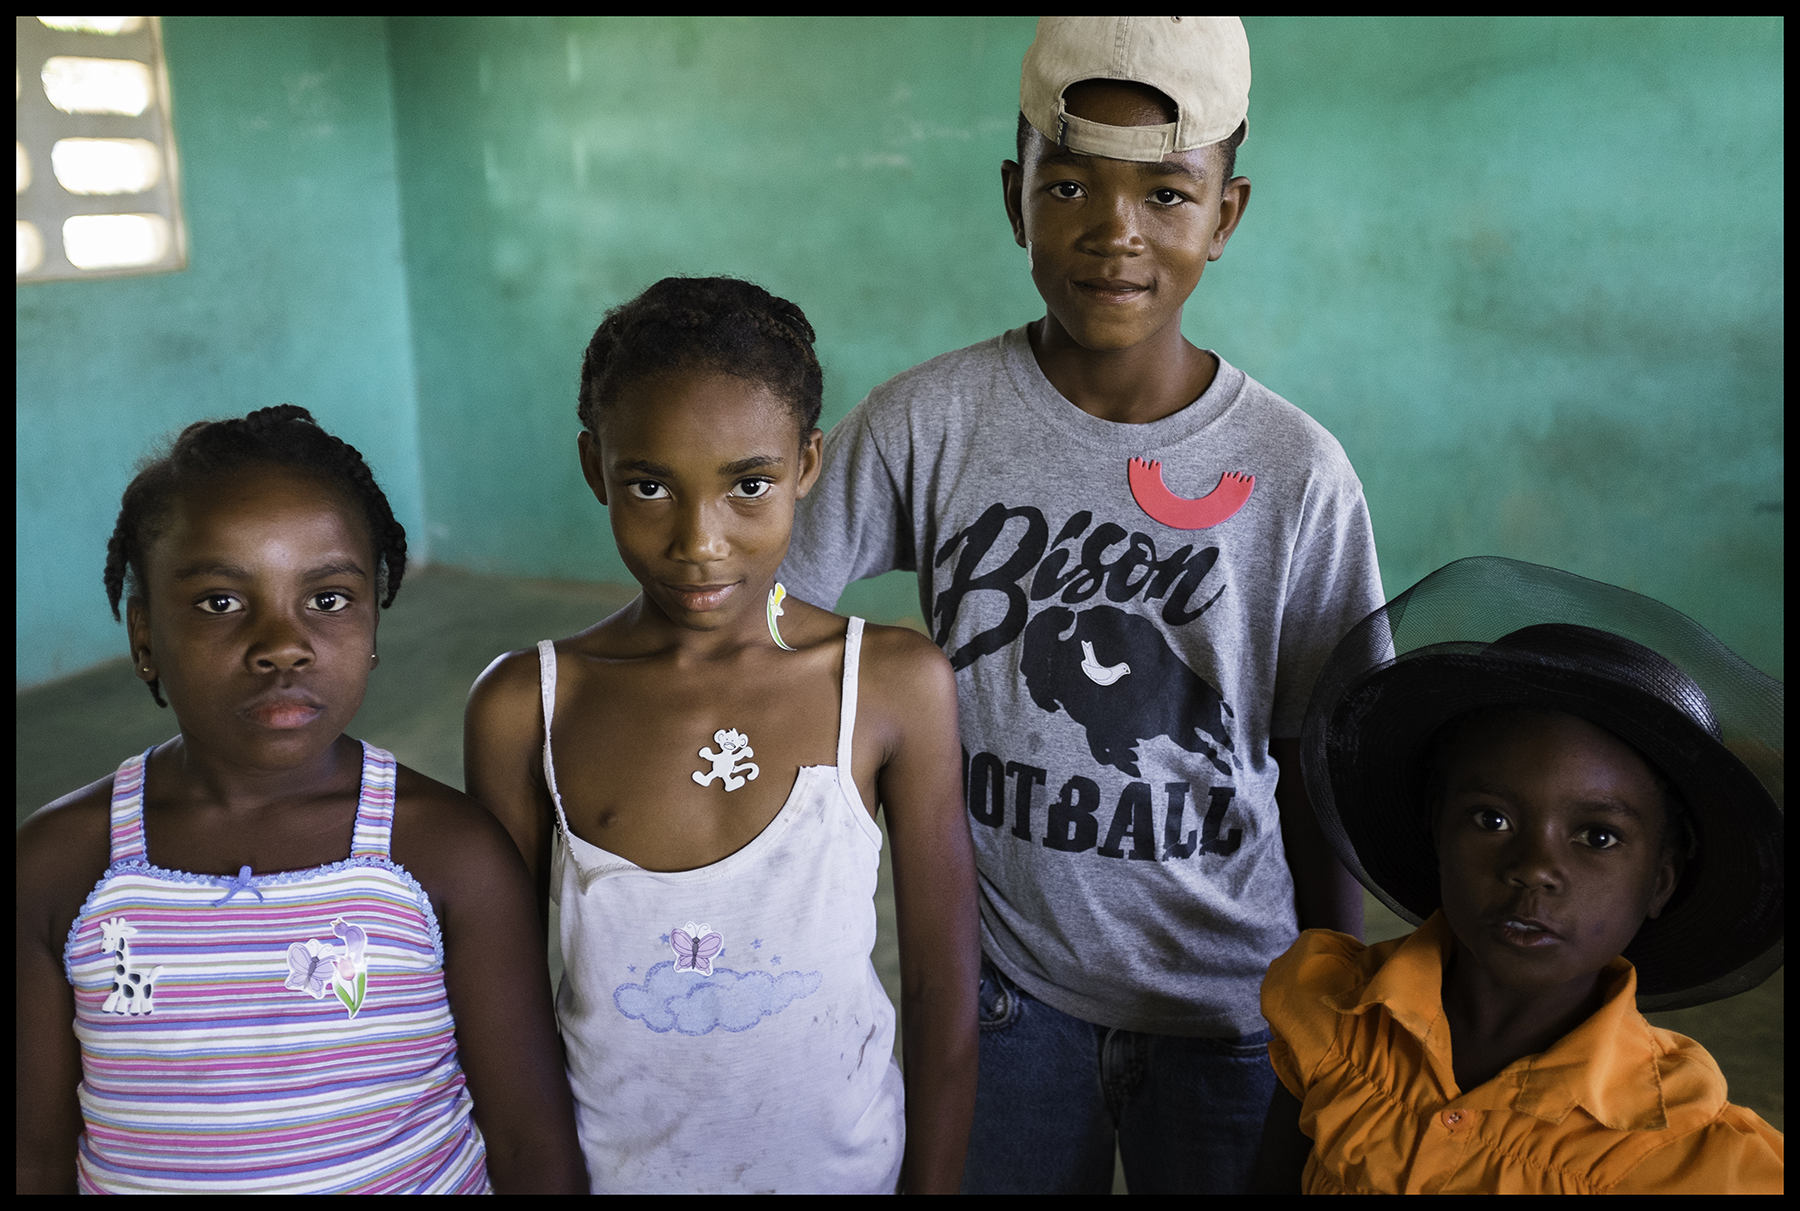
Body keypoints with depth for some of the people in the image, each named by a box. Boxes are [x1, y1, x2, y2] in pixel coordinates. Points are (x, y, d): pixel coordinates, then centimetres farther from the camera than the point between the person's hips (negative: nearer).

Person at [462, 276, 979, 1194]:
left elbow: (941, 990, -7)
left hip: (842, 1159, 0)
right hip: (609, 1163, 1)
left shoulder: (897, 687, -15)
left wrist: (932, 1183, -3)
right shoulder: (522, 707, -13)